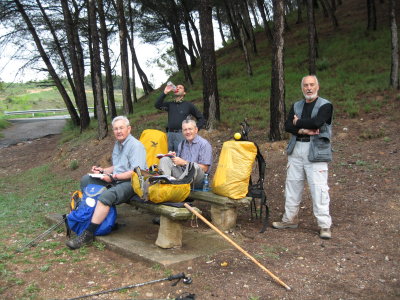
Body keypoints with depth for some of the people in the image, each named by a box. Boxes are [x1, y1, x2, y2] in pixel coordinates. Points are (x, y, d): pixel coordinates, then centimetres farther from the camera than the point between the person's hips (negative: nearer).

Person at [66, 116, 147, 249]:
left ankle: (88, 235, -30)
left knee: (105, 196, -34)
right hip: (116, 180, 10)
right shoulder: (118, 144, 18)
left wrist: (113, 177, -24)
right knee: (86, 179, 10)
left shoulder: (136, 146, -13)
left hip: (131, 183, -10)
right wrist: (103, 171, 9)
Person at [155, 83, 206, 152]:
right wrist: (165, 92, -4)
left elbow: (201, 118, 9)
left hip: (181, 135, -3)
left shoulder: (188, 105, 8)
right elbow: (157, 105, -1)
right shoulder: (170, 104, 16)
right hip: (169, 134, 4)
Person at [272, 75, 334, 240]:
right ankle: (290, 219, 25)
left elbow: (316, 122, -21)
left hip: (316, 152, -5)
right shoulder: (296, 106, 13)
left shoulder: (325, 105, -3)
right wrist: (304, 130, -15)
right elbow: (287, 126, 0)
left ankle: (324, 225, 1)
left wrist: (298, 123, -6)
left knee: (319, 188, -8)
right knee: (292, 185, 12)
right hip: (296, 149, 6)